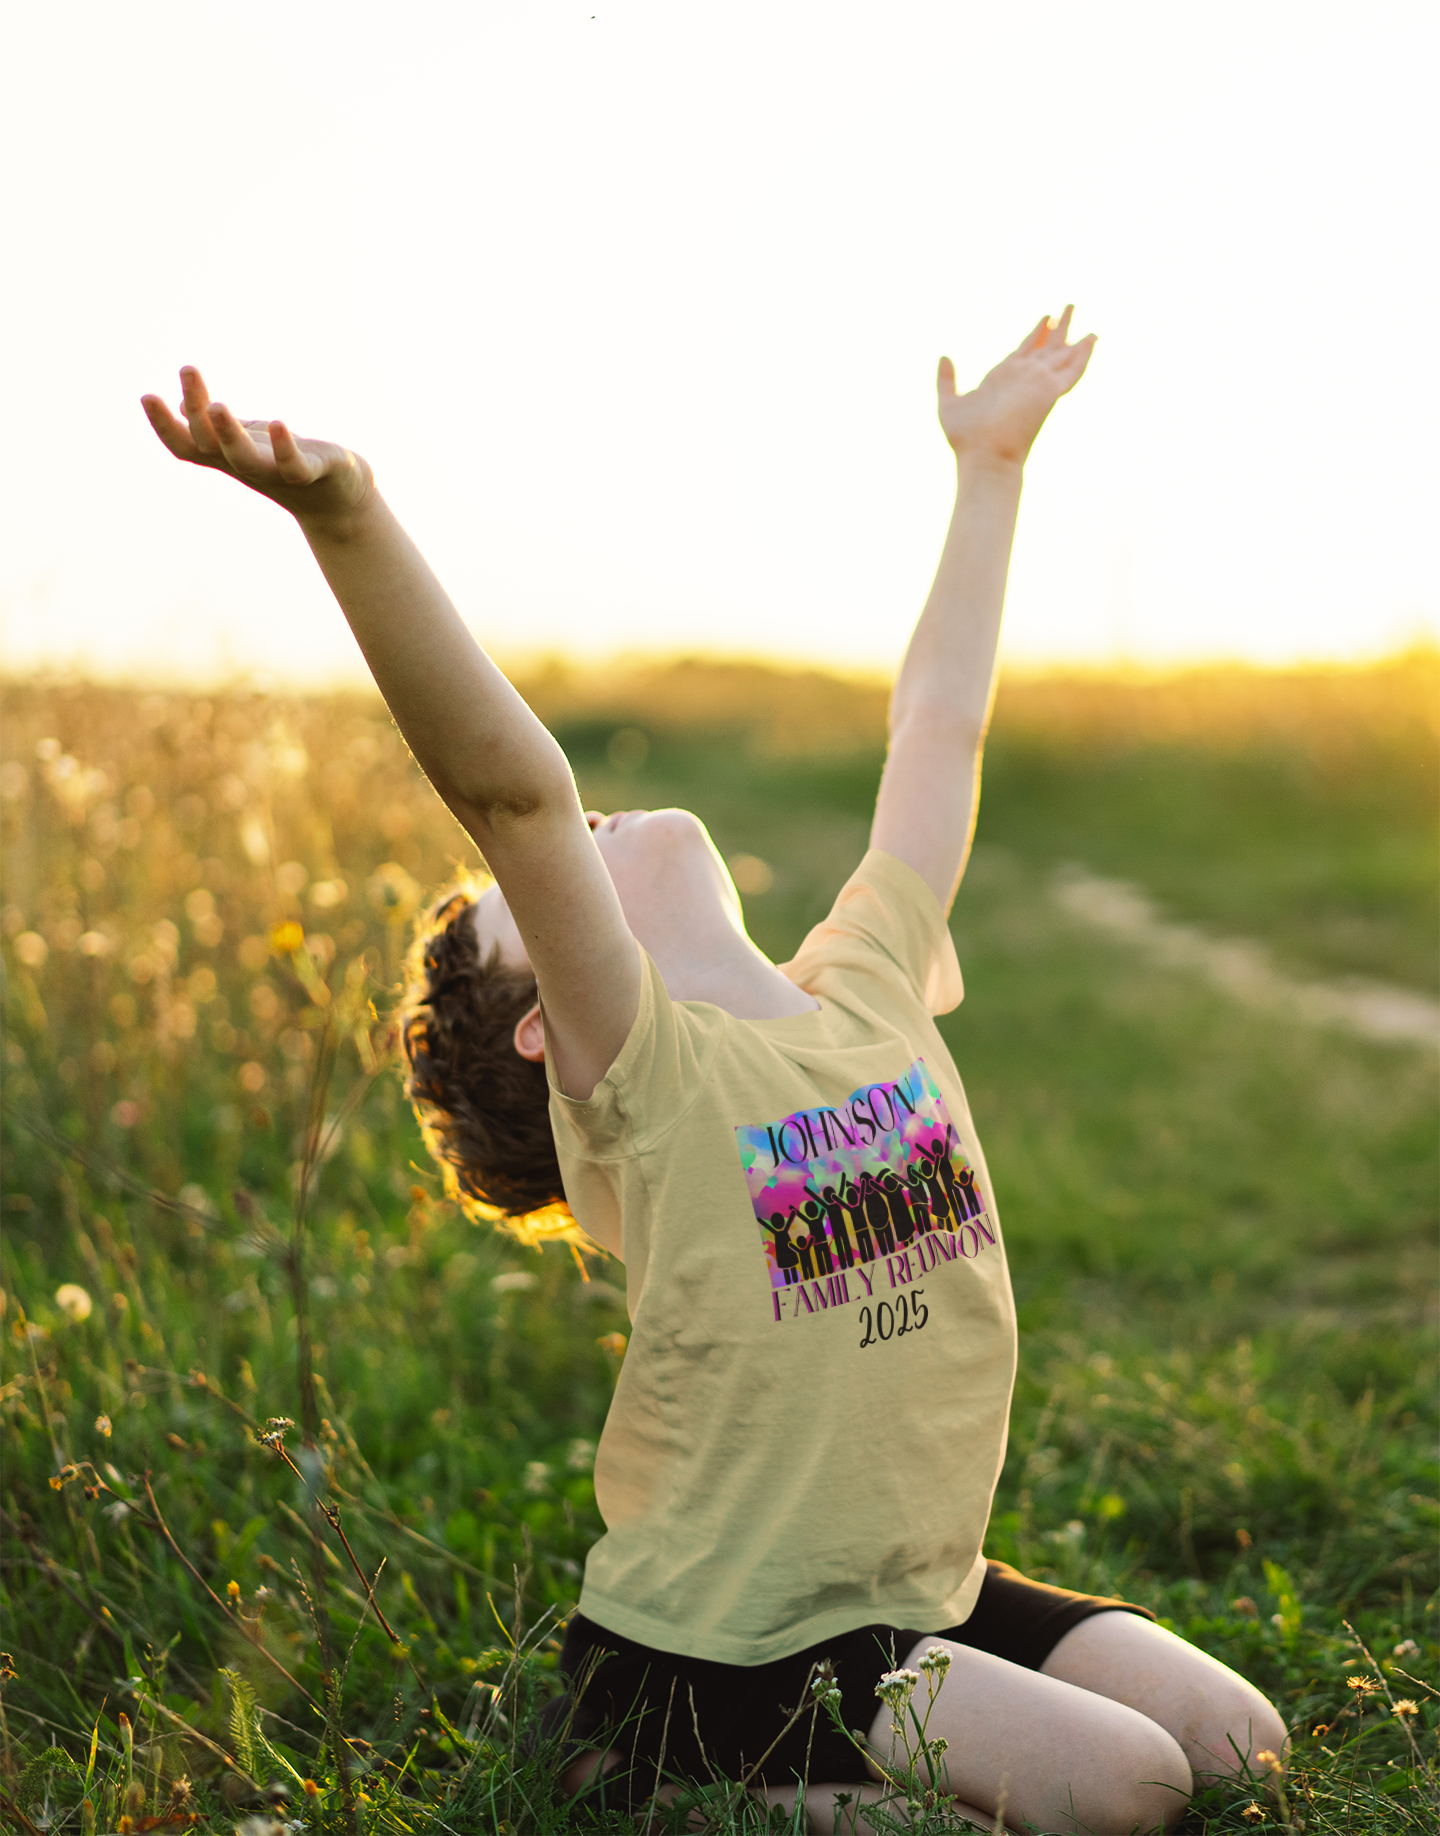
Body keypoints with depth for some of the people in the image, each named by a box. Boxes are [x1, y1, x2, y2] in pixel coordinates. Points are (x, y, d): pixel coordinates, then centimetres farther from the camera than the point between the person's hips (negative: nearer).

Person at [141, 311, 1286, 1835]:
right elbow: (510, 789, -30)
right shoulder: (639, 1078, -14)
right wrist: (347, 519, -42)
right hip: (711, 1651, -7)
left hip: (929, 1592, 7)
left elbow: (936, 725, 13)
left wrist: (988, 462, 22)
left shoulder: (869, 991, 4)